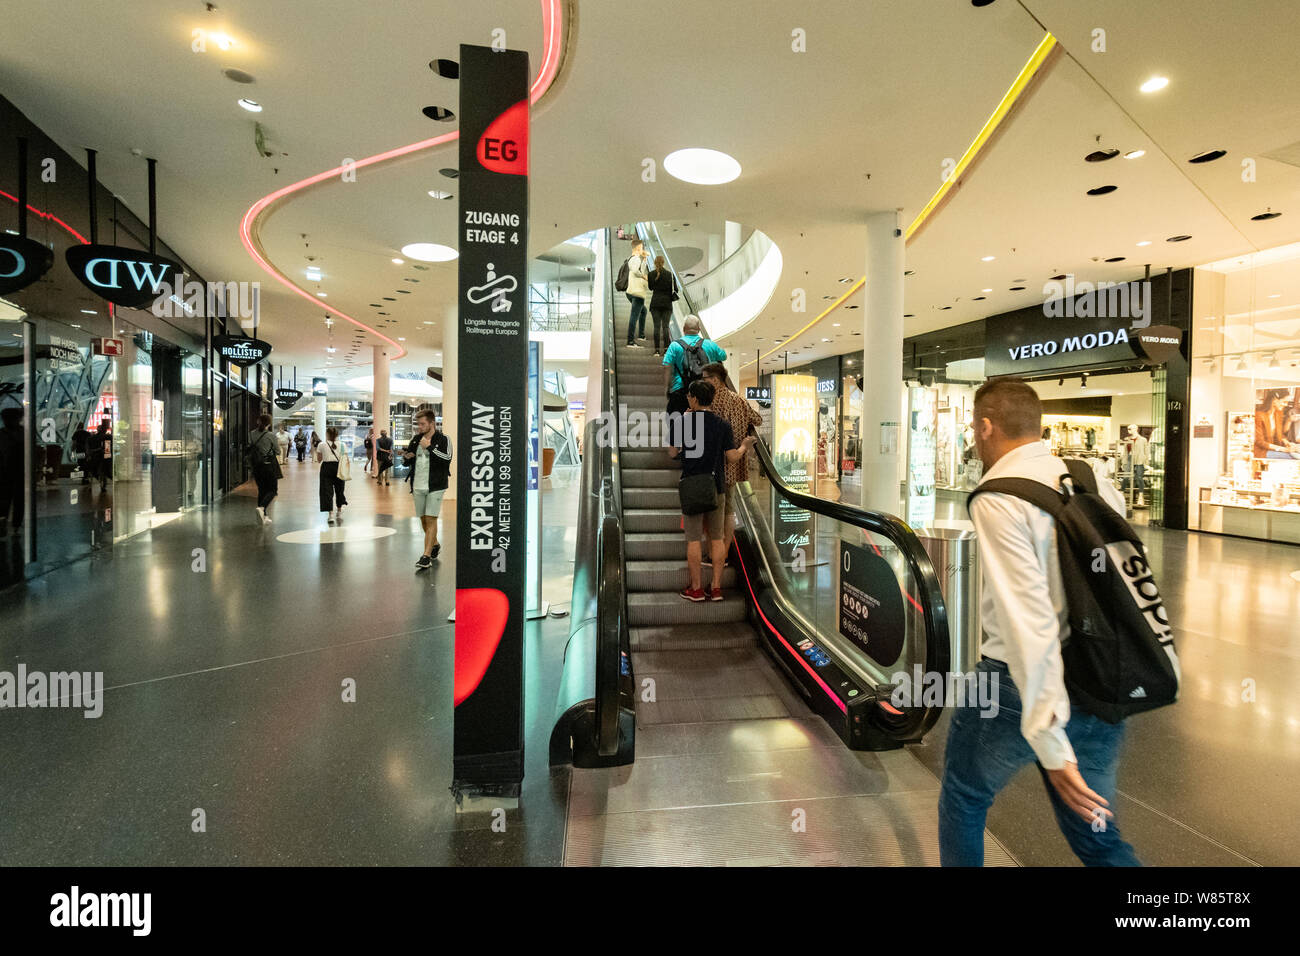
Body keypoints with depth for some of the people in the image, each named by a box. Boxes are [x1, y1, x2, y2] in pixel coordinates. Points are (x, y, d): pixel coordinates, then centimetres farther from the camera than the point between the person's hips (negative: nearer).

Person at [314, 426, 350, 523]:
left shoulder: (322, 445, -4)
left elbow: (319, 460, 4)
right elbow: (345, 459, -1)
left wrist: (316, 452, 19)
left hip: (326, 468, -2)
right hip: (338, 468, 2)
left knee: (327, 491, 2)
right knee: (339, 490, 18)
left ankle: (331, 514, -7)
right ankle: (339, 513, 26)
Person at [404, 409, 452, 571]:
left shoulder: (443, 440, -5)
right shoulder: (415, 439, 12)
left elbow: (447, 459, -19)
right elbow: (407, 460, 21)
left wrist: (429, 447, -19)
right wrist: (406, 456, -3)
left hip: (435, 486, -6)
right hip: (418, 486, 6)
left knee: (431, 520, -9)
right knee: (423, 519, 14)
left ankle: (426, 556, -9)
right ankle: (435, 545, 35)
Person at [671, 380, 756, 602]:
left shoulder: (684, 423, -5)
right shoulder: (723, 425, -1)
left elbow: (673, 453, 5)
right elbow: (733, 457, -4)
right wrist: (744, 446, 19)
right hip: (716, 486, 2)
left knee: (693, 539, 3)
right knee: (717, 538, 9)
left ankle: (696, 589, 8)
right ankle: (716, 588, 12)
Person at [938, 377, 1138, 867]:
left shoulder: (997, 499, -18)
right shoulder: (1098, 484, 4)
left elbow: (1028, 619, -24)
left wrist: (1050, 744, -22)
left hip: (1023, 683, -6)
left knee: (963, 799, 20)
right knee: (1096, 834, 22)